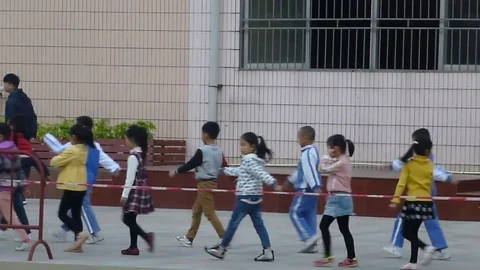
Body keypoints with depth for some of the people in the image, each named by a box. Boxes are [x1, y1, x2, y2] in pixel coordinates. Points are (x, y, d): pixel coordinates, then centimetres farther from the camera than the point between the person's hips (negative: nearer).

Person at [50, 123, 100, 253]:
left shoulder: (72, 150, -18)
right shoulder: (87, 150, 8)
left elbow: (54, 162, -12)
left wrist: (56, 158, 9)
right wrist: (64, 161, 10)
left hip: (72, 187, -9)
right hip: (81, 186, 9)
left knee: (62, 213, -2)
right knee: (76, 214, 11)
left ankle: (80, 233, -18)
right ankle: (77, 244, 9)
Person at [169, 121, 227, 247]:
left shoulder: (202, 151, -16)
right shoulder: (219, 152, 5)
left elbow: (190, 164, -10)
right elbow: (225, 167, 10)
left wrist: (176, 172, 3)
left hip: (205, 184, -9)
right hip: (212, 182, 9)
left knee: (210, 213, -4)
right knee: (196, 211, 16)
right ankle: (189, 238, 21)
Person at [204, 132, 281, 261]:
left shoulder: (249, 160, -14)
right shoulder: (258, 159, 15)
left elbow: (261, 173, -27)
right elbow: (241, 171, 29)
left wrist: (274, 183, -38)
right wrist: (225, 170, 39)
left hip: (245, 197, -9)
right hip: (256, 197, 9)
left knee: (233, 223, 3)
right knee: (258, 224, 5)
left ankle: (221, 249, 13)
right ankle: (268, 251, -3)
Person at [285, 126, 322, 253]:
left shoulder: (307, 153, -17)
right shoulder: (312, 151, 16)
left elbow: (310, 171, -29)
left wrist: (316, 186, -37)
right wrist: (291, 180, 35)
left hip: (306, 189, -10)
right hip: (311, 189, 10)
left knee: (295, 212, -5)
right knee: (309, 215, 11)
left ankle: (309, 236, -14)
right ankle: (311, 245, 11)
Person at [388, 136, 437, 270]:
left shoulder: (408, 164, -4)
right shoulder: (430, 165, 4)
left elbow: (402, 183, -12)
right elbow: (429, 183, 13)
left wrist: (395, 199, -16)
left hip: (413, 201, -4)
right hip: (426, 202, 4)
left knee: (406, 232, 3)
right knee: (413, 232, 13)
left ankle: (426, 248, -18)